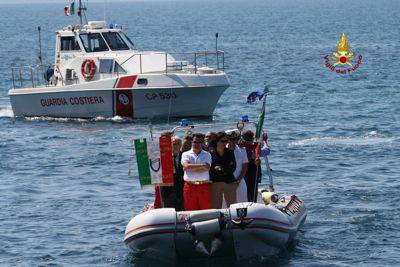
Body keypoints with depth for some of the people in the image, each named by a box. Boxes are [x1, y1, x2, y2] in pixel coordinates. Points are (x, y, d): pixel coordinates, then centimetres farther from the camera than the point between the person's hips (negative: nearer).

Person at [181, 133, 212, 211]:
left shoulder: (207, 155, 11)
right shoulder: (186, 154, 10)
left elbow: (207, 168, -6)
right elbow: (186, 166, -9)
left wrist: (191, 168, -6)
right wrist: (202, 165, -6)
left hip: (204, 186, 1)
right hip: (190, 186, -1)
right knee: (190, 211, -1)